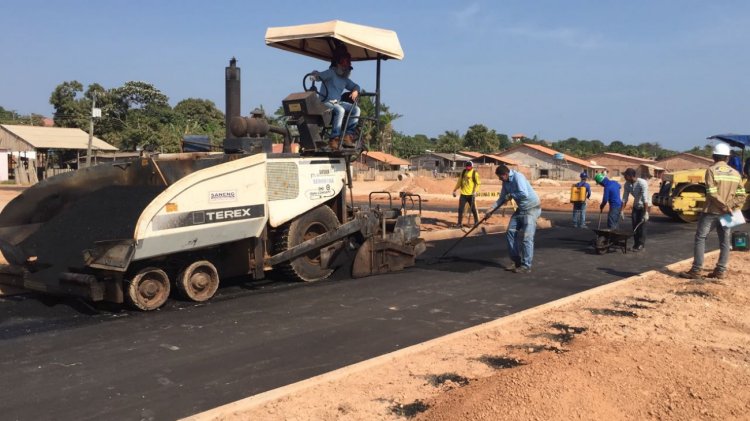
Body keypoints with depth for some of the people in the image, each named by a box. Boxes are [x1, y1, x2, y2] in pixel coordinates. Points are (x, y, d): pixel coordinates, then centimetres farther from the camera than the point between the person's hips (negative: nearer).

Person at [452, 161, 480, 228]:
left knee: (474, 209, 4)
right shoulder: (463, 172, 9)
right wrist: (454, 190, 13)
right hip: (463, 194, 4)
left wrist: (475, 191, -21)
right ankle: (460, 223, 11)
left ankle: (477, 222, 17)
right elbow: (459, 182, 15)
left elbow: (477, 183, -8)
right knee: (460, 209, 3)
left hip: (471, 194, -4)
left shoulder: (474, 173, -5)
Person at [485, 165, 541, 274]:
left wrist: (510, 195, -18)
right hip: (521, 209, 9)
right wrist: (492, 208, 2)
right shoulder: (506, 182, 3)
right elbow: (502, 198, 13)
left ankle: (526, 266, -4)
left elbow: (524, 194, -34)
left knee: (526, 237, -11)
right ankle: (515, 260, 16)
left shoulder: (518, 177, -23)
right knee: (510, 233, 6)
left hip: (532, 208, -9)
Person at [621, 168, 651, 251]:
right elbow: (624, 198, -4)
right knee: (634, 225, 4)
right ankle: (636, 244, 12)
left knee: (641, 225, -9)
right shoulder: (627, 184, -10)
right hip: (636, 206, 6)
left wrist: (646, 212, -37)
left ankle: (641, 245, -3)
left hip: (645, 206, -6)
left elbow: (645, 199, -33)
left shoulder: (642, 183, -29)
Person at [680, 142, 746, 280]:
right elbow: (741, 195, 4)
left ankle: (696, 271, -2)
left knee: (700, 239, 2)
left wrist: (725, 206, -11)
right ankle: (720, 271, 13)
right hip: (726, 214, 5)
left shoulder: (711, 170, -9)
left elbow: (712, 194, -18)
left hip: (711, 211, -5)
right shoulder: (735, 173, 7)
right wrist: (731, 207, -4)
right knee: (725, 242, 11)